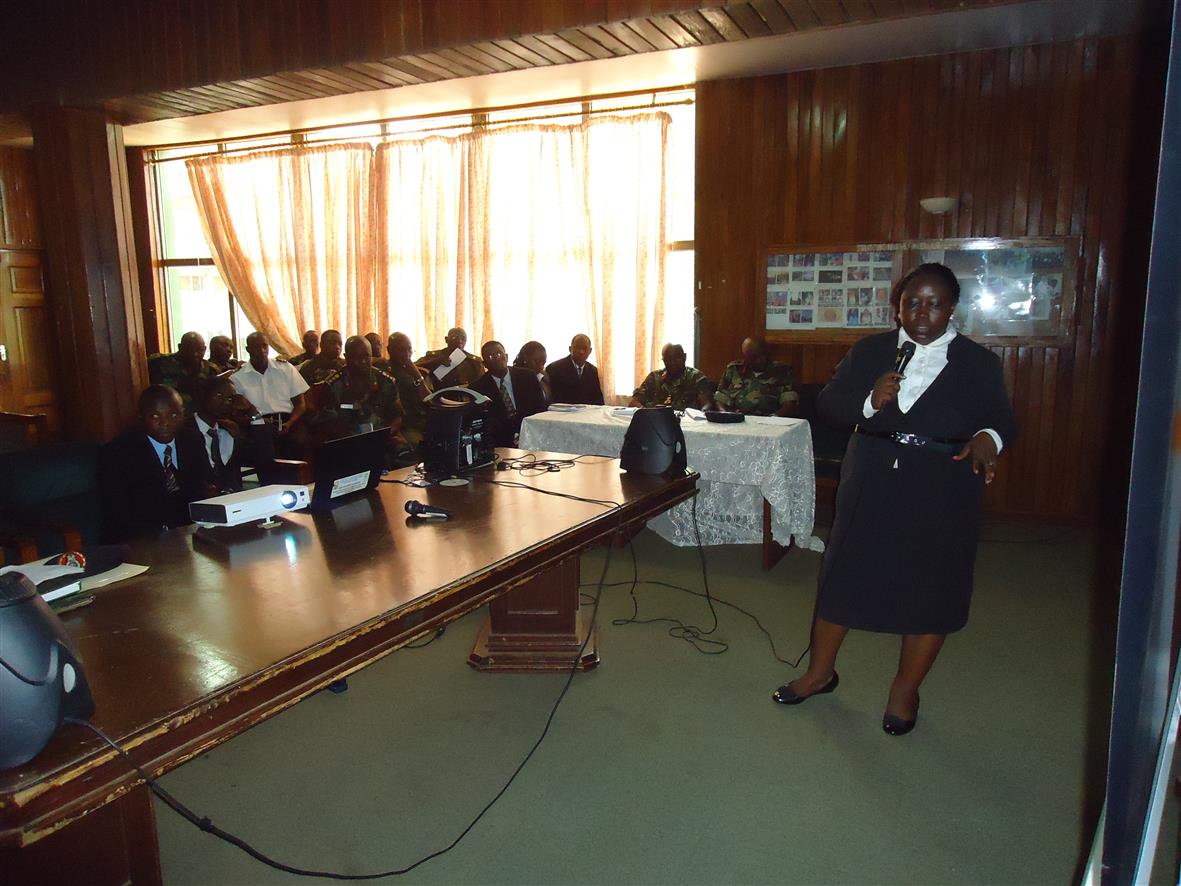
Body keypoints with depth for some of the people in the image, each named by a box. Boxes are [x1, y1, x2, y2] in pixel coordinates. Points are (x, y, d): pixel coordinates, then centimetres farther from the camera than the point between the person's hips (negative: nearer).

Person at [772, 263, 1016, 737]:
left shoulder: (979, 362, 1)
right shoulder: (869, 350, 4)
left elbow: (1002, 420, -2)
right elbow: (827, 403, 2)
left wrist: (988, 439, -26)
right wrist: (869, 401, -18)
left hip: (942, 493, -1)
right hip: (871, 483, 1)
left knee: (931, 587, 7)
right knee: (844, 573, 7)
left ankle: (905, 689, 28)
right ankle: (820, 671, 27)